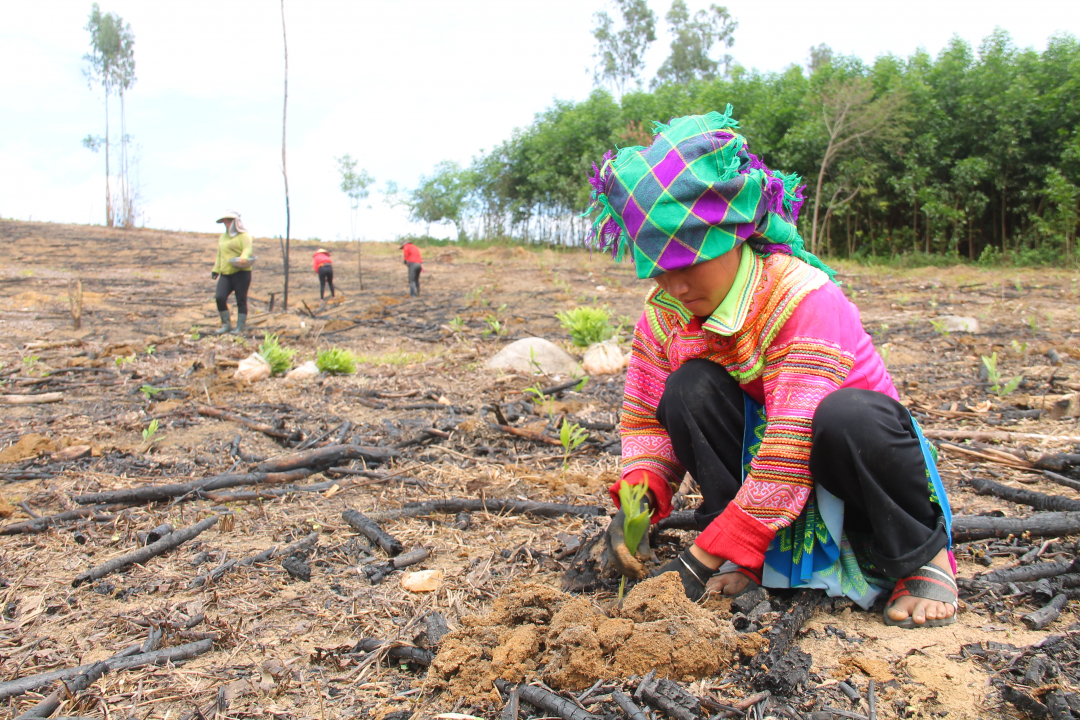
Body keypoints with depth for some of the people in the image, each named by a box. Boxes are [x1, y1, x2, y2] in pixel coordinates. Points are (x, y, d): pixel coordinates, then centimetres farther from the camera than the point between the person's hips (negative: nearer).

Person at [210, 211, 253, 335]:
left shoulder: (244, 236, 1)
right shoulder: (222, 237, 24)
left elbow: (247, 249, -17)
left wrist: (243, 257, -37)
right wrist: (216, 269, 17)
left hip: (241, 273, -6)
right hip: (225, 274, 6)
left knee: (241, 301, -3)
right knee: (219, 297, -9)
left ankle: (239, 328, 4)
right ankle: (226, 325, 3)